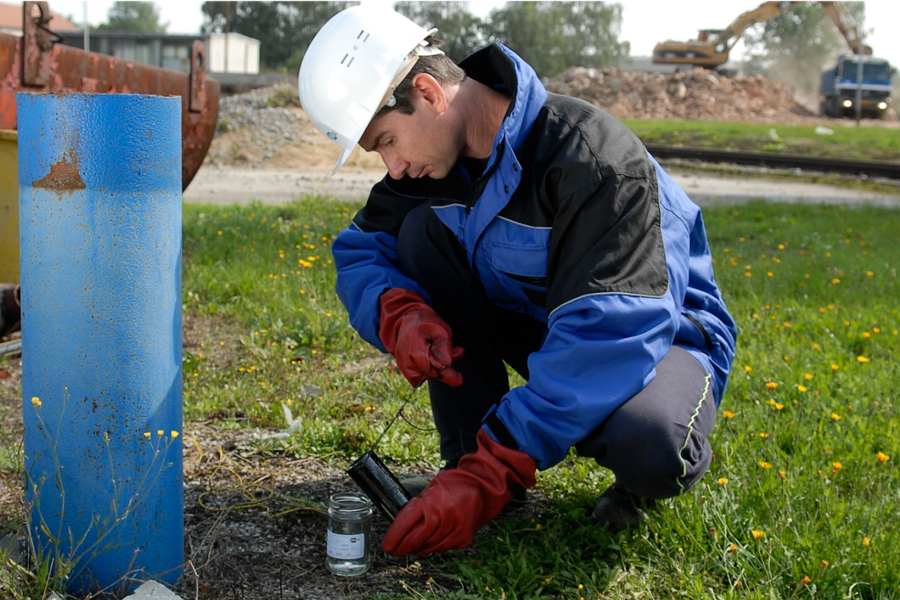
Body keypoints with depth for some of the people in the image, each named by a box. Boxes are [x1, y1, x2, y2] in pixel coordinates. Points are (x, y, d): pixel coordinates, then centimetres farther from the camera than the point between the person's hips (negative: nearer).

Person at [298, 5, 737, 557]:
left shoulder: (592, 157, -30)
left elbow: (609, 334, -38)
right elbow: (359, 251, 0)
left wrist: (489, 476, -42)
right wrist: (398, 313, -26)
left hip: (659, 335, -6)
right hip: (542, 327, 6)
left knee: (650, 448, -40)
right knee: (421, 230, -14)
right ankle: (470, 452, -8)